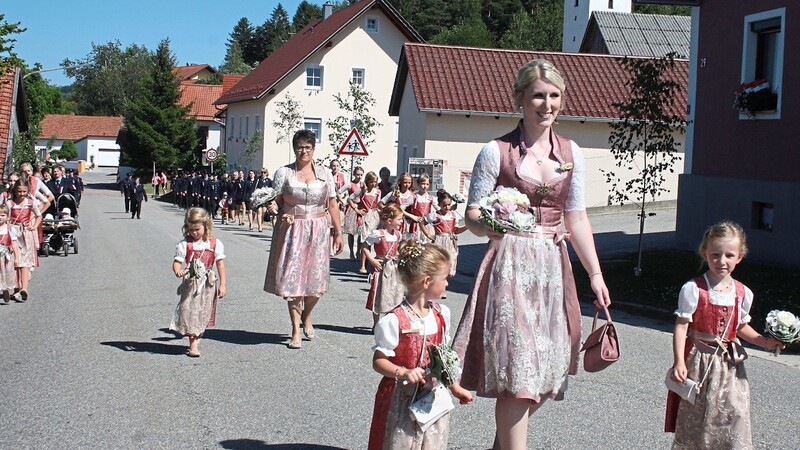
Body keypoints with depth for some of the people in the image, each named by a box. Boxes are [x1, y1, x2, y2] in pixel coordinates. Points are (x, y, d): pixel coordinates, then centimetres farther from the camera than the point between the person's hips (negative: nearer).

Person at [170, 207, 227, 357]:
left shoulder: (215, 244, -1)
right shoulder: (185, 244, -3)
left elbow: (220, 264, 1)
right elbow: (177, 261, -7)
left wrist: (222, 285, -2)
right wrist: (178, 271, -31)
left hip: (207, 284, 1)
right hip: (190, 283, -1)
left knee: (203, 313, 7)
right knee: (190, 311, -8)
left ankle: (195, 339, 21)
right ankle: (193, 345, -7)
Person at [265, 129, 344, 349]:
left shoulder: (324, 173, 7)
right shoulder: (284, 173, 2)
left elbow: (332, 205, 8)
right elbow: (277, 201, 0)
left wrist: (338, 232, 6)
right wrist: (274, 207, -23)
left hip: (318, 231, 2)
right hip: (292, 230, -2)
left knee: (316, 280, 2)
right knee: (292, 279, -2)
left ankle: (306, 316, 31)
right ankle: (296, 330, 9)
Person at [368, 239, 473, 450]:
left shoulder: (441, 314, 3)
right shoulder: (395, 320, -18)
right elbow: (378, 361, -14)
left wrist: (454, 387, 17)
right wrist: (404, 373, -29)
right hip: (401, 401, -6)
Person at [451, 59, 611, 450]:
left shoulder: (571, 153, 8)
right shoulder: (496, 152, -5)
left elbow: (577, 219, 12)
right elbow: (472, 216, -3)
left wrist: (595, 275, 9)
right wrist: (490, 223, -26)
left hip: (552, 268, 5)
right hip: (510, 266, -5)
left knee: (543, 374, 8)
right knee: (516, 373, -10)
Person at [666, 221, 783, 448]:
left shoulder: (743, 293, 3)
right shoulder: (693, 290, -11)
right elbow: (681, 327, -13)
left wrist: (763, 341, 2)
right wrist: (679, 361, -21)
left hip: (730, 364, 4)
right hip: (699, 361, -4)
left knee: (734, 417, 2)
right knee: (695, 421, 4)